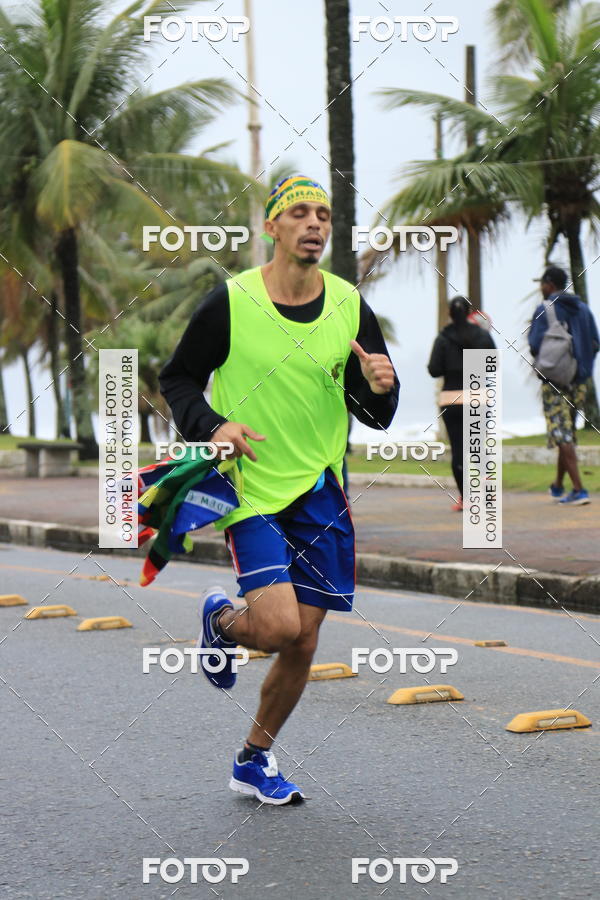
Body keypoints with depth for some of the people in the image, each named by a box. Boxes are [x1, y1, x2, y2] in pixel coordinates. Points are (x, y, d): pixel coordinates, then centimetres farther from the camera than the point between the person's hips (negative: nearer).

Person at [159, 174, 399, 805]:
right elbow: (177, 379, 2)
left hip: (321, 492, 4)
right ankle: (221, 619, 19)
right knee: (280, 628, -19)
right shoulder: (230, 302, -9)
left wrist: (380, 389, -16)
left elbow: (376, 416, 7)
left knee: (303, 642, 5)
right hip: (250, 488, -4)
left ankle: (254, 761, 27)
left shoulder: (350, 306, 1)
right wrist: (211, 426, -16)